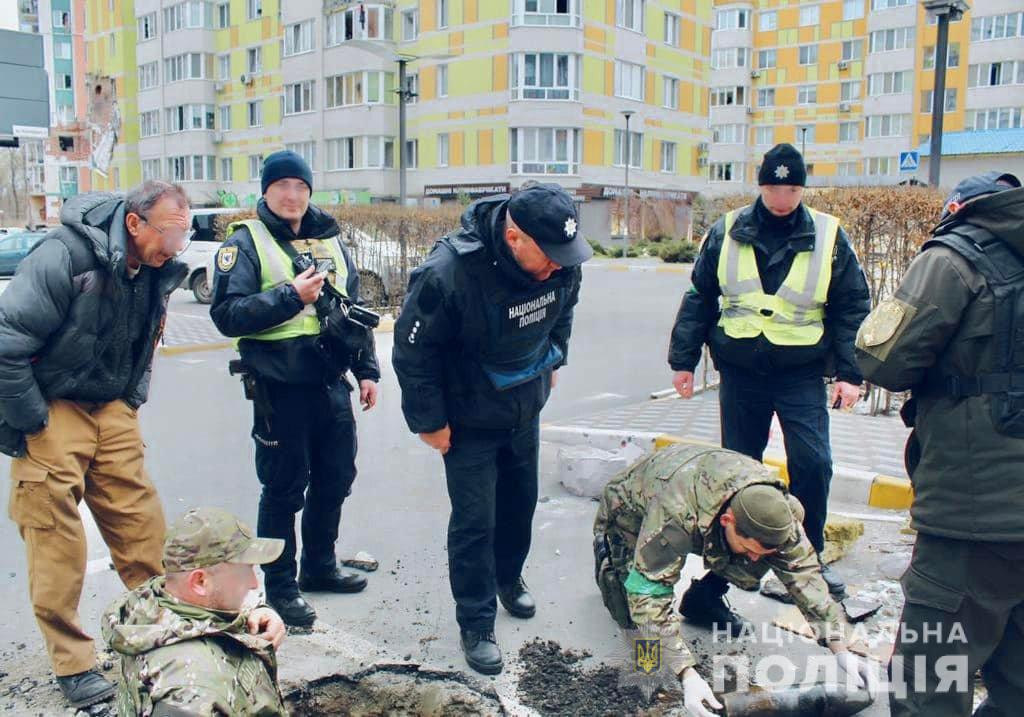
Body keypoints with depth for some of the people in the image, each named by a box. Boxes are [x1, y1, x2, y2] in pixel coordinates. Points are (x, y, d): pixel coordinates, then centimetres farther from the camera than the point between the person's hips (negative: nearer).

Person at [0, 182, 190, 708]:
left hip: (111, 408, 6)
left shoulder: (157, 269, -1)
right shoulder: (64, 256, -22)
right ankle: (73, 665, 9)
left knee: (142, 525, 2)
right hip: (50, 410, -5)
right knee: (57, 538, -3)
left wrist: (133, 401, 11)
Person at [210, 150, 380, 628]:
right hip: (280, 389, -6)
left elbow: (354, 307, 17)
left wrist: (366, 370, 12)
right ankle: (280, 587, 20)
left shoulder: (329, 239, 12)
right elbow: (226, 314, -13)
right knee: (285, 489, 3)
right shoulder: (246, 242, -4)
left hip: (332, 382, 6)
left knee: (336, 477, 16)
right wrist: (290, 296, -20)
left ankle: (319, 565, 36)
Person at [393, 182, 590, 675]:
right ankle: (475, 623, 19)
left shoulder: (560, 261, -16)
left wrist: (553, 361, 15)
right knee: (474, 520, 0)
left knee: (520, 500, 20)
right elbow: (413, 352, -22)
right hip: (470, 420, -5)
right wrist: (430, 422, -16)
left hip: (526, 410, 6)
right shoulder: (447, 273, -33)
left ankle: (509, 578, 47)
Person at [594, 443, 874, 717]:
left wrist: (840, 650, -32)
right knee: (630, 616, -15)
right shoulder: (675, 516, -48)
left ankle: (703, 600, 5)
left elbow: (804, 574, -25)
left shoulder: (774, 508, -31)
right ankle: (605, 552, 14)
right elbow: (649, 595, -45)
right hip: (632, 509, -3)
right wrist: (687, 673, -51)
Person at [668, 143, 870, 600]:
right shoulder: (727, 233, 2)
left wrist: (849, 373, -5)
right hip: (740, 370, 1)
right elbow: (699, 298, 7)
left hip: (801, 373, -1)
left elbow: (852, 309, 2)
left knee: (813, 463, -6)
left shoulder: (828, 237, 0)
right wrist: (683, 360, 5)